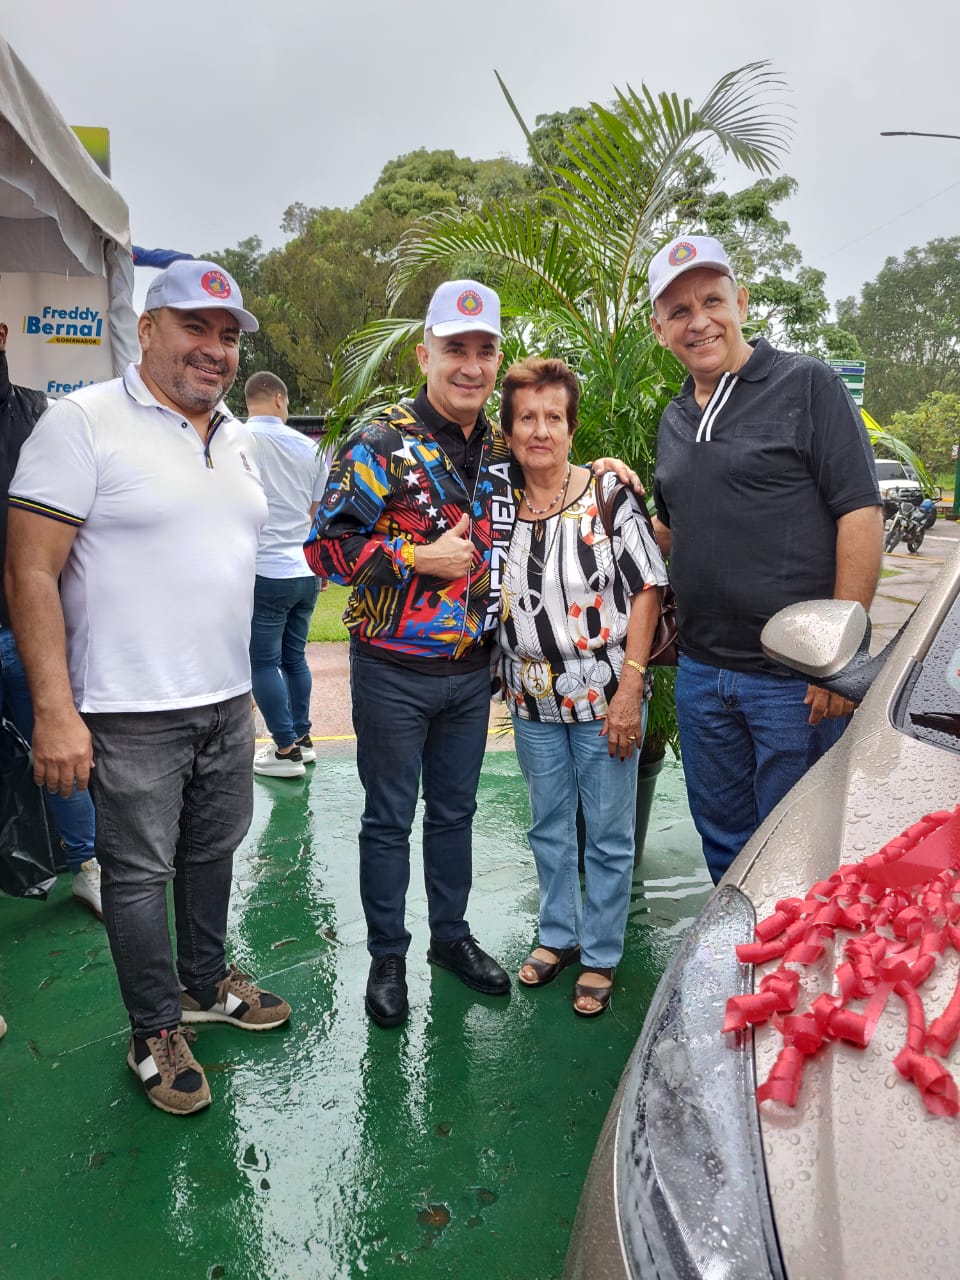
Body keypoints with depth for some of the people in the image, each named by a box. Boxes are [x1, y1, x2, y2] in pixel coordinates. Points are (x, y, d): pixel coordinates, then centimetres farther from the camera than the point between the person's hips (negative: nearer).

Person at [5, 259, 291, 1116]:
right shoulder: (83, 422, -11)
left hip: (227, 700, 7)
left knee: (214, 851, 19)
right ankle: (156, 1032, 25)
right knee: (141, 871, 7)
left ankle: (207, 982, 40)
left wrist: (239, 679, 17)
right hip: (133, 712, -6)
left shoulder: (236, 437, 11)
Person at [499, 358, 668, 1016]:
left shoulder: (610, 494, -8)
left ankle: (601, 955, 26)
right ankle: (558, 935, 37)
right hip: (533, 701, 4)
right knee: (549, 827, 18)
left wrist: (630, 688, -15)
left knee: (609, 835, 8)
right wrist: (507, 683, 5)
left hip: (605, 697, -4)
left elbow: (646, 591, -9)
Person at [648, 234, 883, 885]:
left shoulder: (807, 384, -6)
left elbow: (861, 514, -11)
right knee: (724, 844, 19)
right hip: (701, 674, 6)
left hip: (798, 680, -6)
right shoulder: (674, 419, 14)